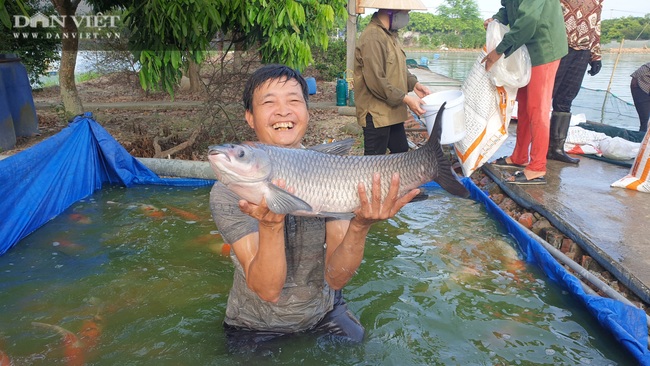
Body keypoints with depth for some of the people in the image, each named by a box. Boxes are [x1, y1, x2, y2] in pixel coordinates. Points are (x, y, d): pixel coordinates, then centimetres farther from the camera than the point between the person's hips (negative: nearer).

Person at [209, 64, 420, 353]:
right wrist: (270, 225, -42)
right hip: (256, 329, -2)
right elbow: (268, 291, -25)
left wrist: (359, 227, -36)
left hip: (324, 315, 2)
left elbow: (335, 278, -18)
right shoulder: (228, 192, -19)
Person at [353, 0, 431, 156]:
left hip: (392, 112, 10)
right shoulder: (372, 38, -21)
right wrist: (406, 99, -21)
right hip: (376, 114, -10)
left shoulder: (390, 34, 13)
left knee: (402, 152, 19)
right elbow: (376, 82, -26)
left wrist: (414, 84, 4)